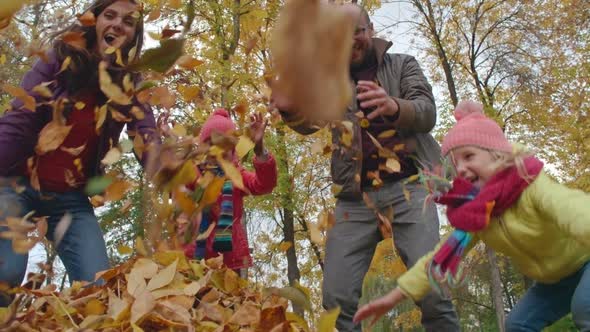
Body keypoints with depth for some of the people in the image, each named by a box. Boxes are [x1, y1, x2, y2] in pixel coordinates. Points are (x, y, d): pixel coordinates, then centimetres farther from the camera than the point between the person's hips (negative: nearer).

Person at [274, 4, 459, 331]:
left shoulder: (402, 64, 12)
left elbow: (427, 112, -3)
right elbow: (308, 121, 0)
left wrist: (395, 107, -28)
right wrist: (289, 108, -25)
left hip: (407, 187, -1)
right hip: (356, 196, 2)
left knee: (431, 289, -13)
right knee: (336, 297, -6)